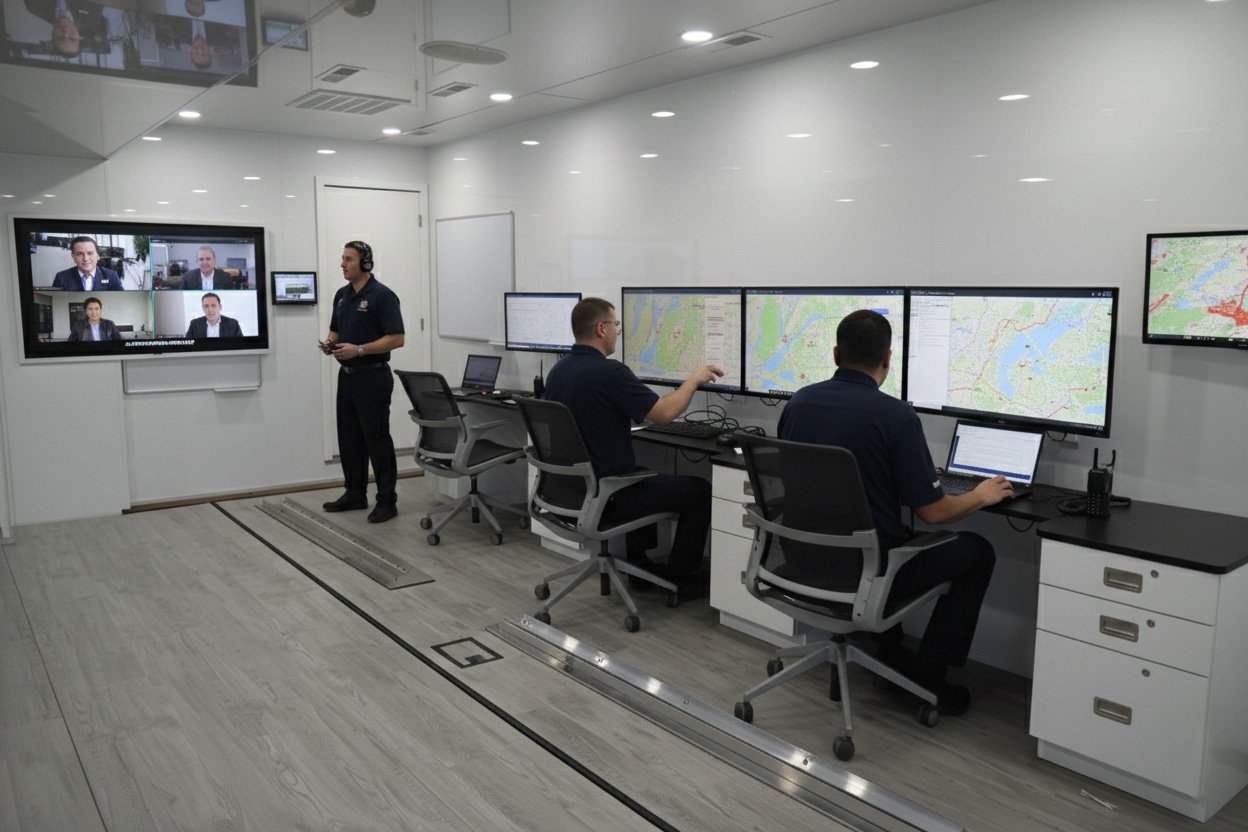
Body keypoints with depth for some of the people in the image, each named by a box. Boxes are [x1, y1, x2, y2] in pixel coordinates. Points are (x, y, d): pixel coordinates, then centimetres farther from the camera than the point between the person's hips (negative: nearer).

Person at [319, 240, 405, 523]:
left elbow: (397, 338, -17)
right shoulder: (341, 295, 12)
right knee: (349, 439, 13)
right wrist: (329, 344, -2)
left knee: (377, 440, -4)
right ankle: (355, 494, 25)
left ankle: (387, 501, 4)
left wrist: (359, 350, -22)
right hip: (347, 376, 8)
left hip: (373, 378, -8)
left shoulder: (382, 295, -12)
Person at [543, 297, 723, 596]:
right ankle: (682, 577, 18)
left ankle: (635, 563, 34)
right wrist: (694, 379, -4)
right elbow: (665, 413, -20)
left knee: (648, 475, 35)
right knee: (698, 489, 8)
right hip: (606, 494, -8)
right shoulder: (608, 372, -23)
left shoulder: (557, 372, 4)